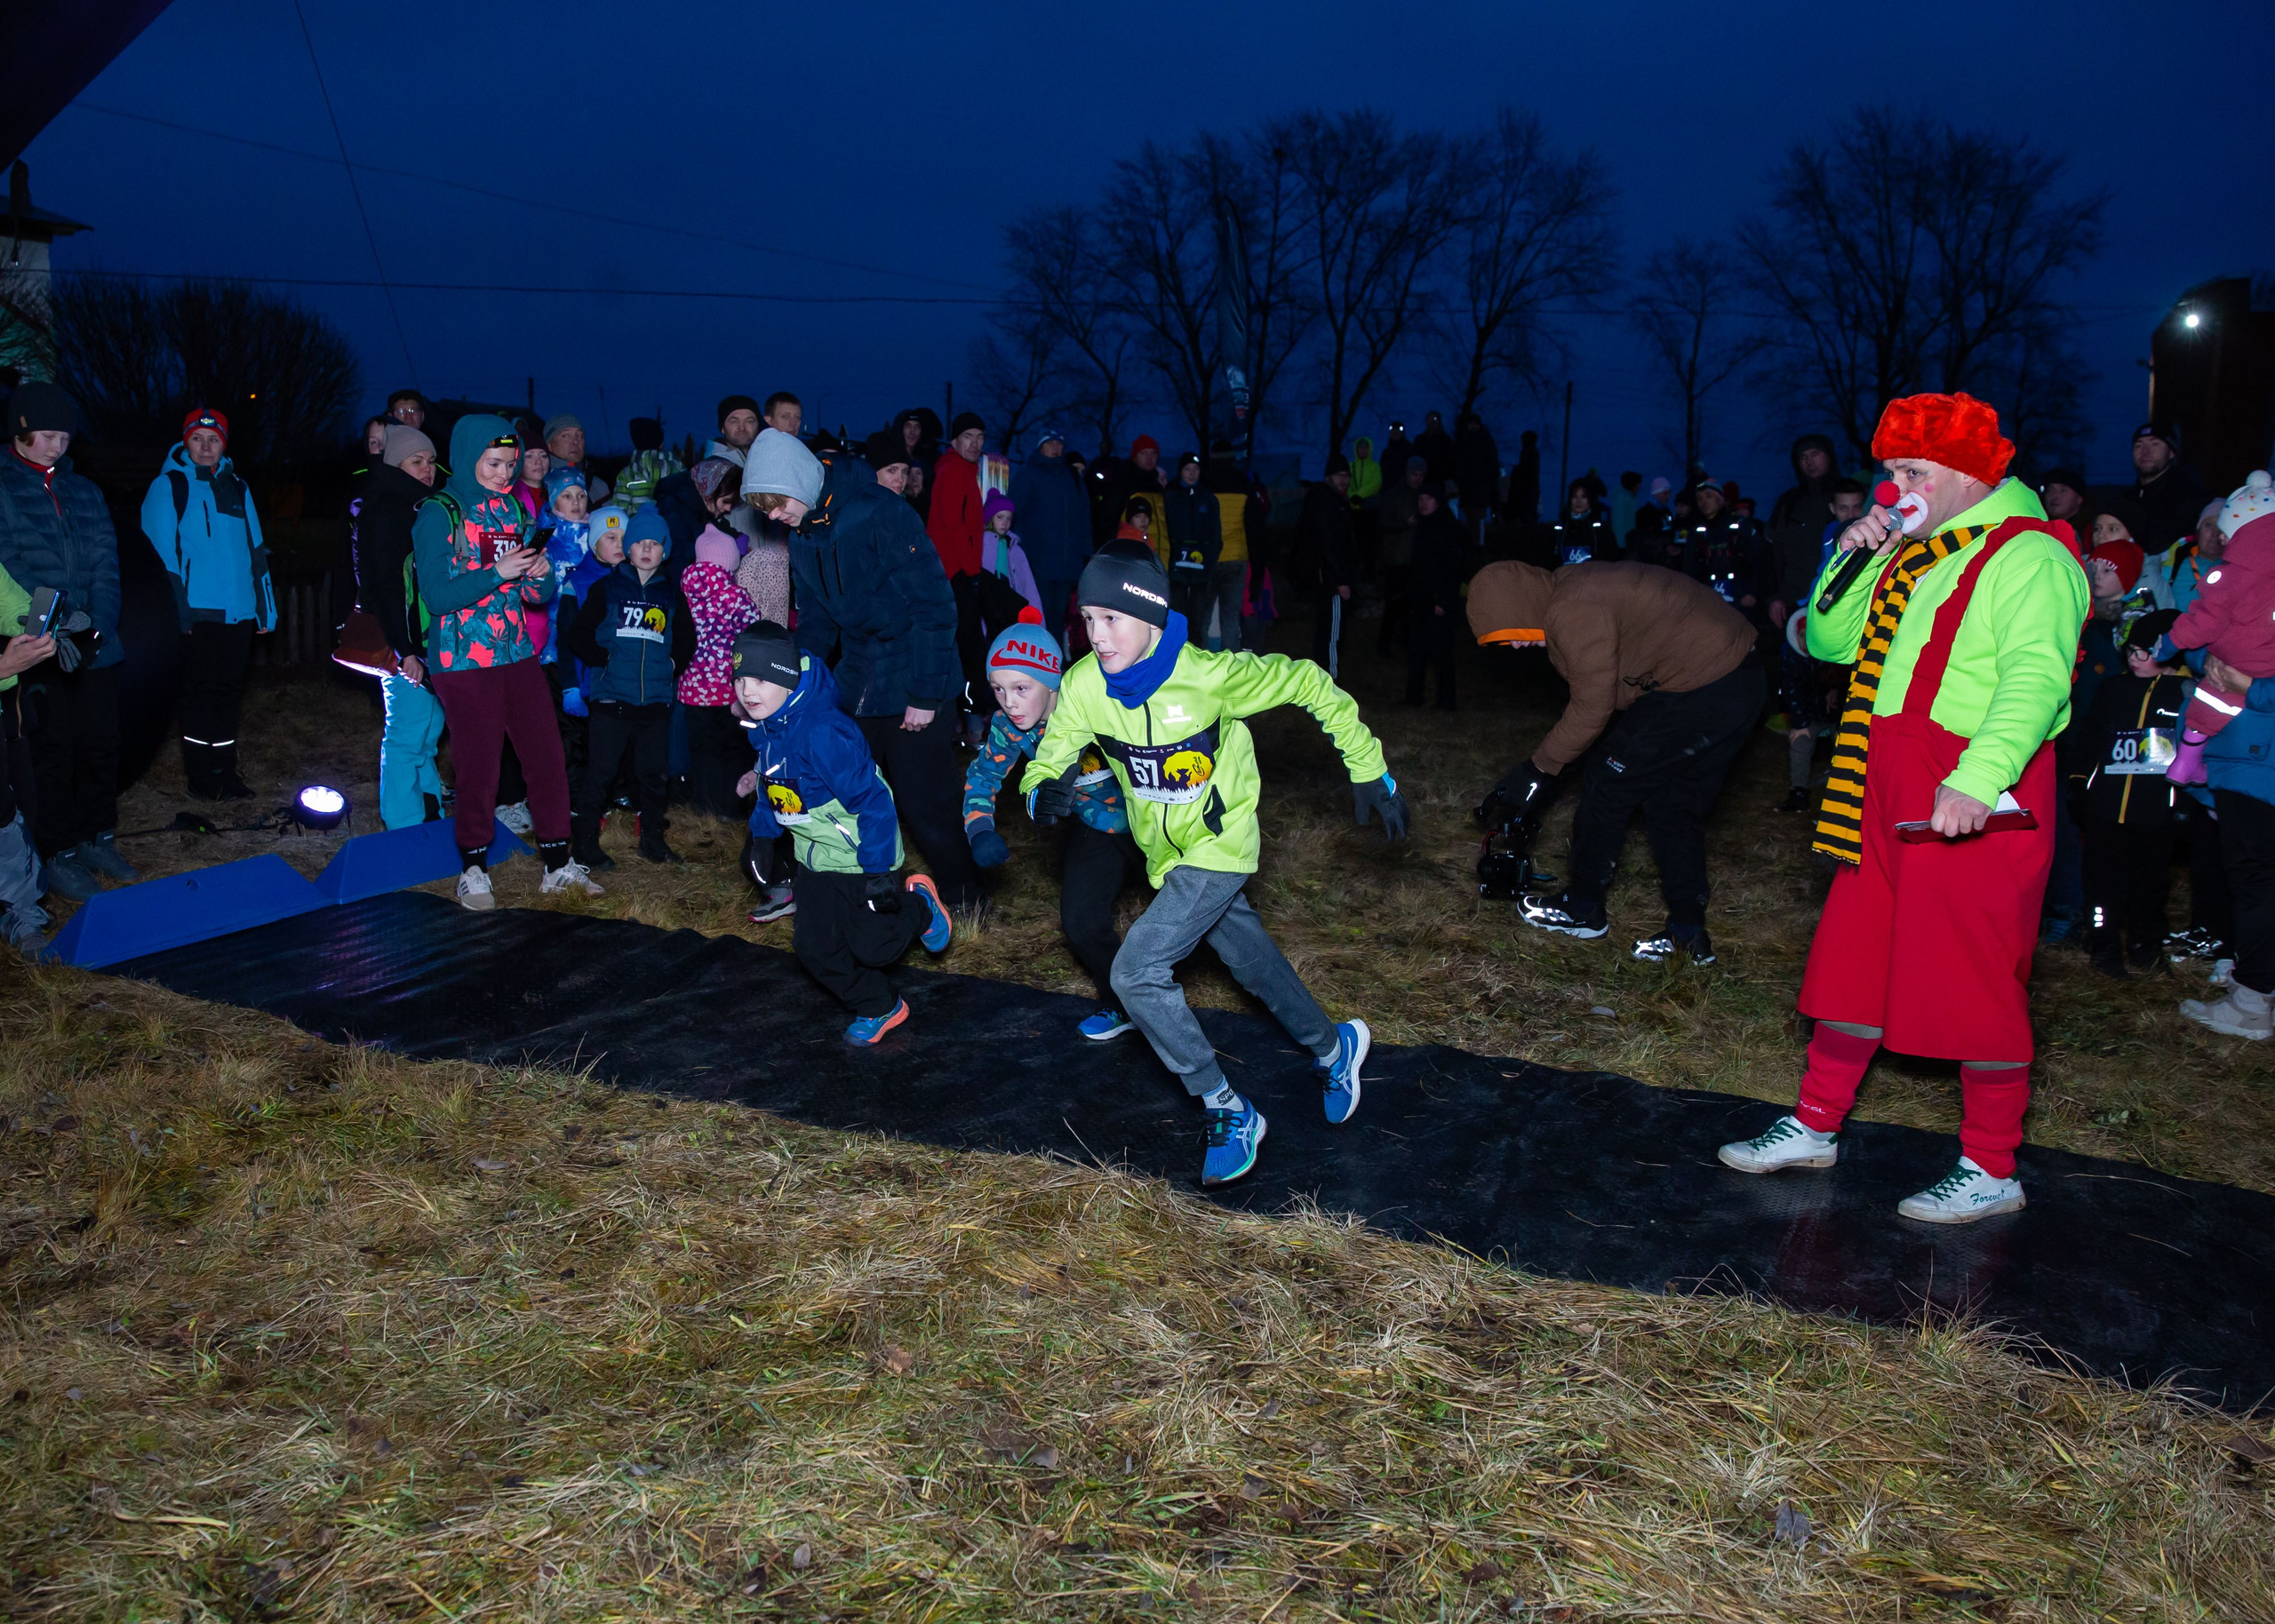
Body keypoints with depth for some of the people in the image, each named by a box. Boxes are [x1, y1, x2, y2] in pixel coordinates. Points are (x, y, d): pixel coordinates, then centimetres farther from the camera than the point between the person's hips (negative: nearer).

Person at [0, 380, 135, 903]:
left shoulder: (84, 491, 13)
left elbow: (106, 565, 7)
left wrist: (99, 625, -8)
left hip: (96, 649, 4)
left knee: (100, 745, 10)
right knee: (54, 751, 1)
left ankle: (98, 840, 23)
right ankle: (58, 856, 11)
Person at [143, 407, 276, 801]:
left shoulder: (237, 488, 16)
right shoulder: (169, 486, 0)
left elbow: (256, 551, 17)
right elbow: (160, 552, -5)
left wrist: (265, 608, 13)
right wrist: (176, 610, -13)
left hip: (237, 613, 5)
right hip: (196, 615, -5)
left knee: (228, 694, 10)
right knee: (201, 694, 0)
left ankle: (224, 774, 18)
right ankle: (202, 777, 8)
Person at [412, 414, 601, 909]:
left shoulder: (514, 510, 10)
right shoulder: (438, 514, -6)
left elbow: (540, 595, 13)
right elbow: (436, 595, -15)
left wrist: (540, 576, -10)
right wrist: (497, 573, -23)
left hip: (518, 655, 5)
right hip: (463, 661, -5)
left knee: (548, 756, 2)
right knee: (478, 767, 1)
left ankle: (558, 867, 12)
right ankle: (473, 870, 18)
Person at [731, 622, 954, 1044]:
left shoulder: (822, 732, -30)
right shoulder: (766, 731, -2)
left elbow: (872, 799, -28)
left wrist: (879, 870, -26)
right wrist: (762, 836, 20)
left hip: (859, 855, -8)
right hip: (814, 857, 8)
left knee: (870, 947, -2)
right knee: (814, 948, 4)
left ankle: (919, 905, 28)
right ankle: (879, 1009, 23)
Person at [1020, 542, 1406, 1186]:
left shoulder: (1209, 675, -28)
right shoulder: (1084, 685, -16)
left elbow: (1307, 683, -15)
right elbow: (1047, 764, -10)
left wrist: (1368, 771, -10)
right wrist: (1047, 791, -36)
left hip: (1219, 848, -6)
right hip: (1165, 855, 6)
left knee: (1137, 971, -18)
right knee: (1255, 966, 21)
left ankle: (1229, 1112, -2)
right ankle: (1334, 1047, 49)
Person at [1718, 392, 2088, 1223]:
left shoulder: (2028, 554, -11)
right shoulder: (1916, 553, 17)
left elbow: (2035, 678, -24)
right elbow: (1830, 641, 18)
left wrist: (1976, 781, -36)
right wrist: (1856, 560, 2)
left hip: (1978, 803, -9)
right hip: (1891, 794, 9)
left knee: (1974, 975, -1)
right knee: (1856, 956, 12)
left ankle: (1991, 1170, 12)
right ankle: (1815, 1127, 24)